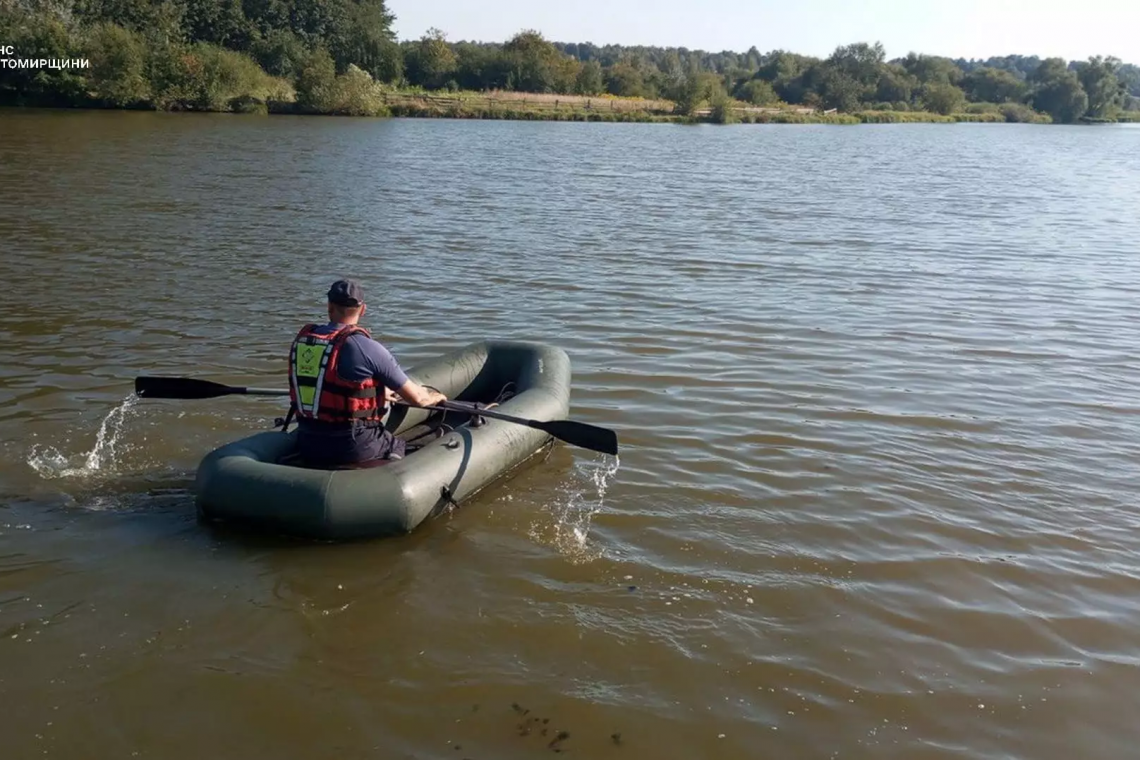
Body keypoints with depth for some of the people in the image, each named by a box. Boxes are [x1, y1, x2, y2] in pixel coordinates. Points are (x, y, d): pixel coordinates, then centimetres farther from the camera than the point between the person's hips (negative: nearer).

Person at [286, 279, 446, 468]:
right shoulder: (368, 348, -15)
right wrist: (436, 396, 17)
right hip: (351, 448, -6)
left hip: (307, 446, 6)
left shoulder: (301, 339, 3)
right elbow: (416, 397, -7)